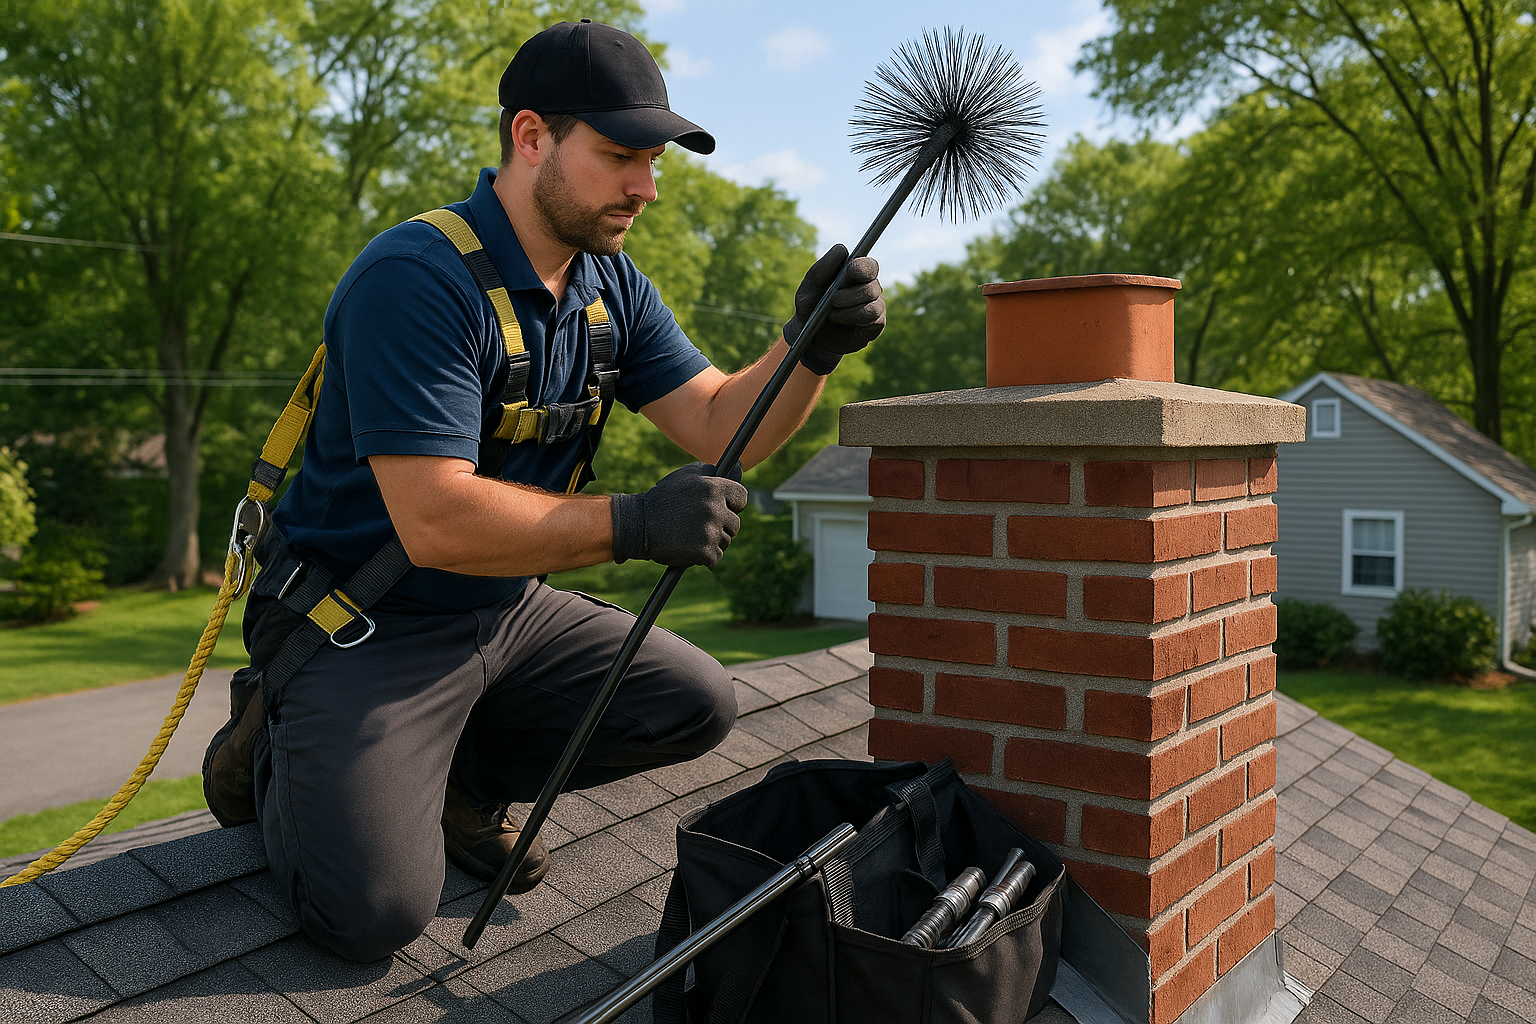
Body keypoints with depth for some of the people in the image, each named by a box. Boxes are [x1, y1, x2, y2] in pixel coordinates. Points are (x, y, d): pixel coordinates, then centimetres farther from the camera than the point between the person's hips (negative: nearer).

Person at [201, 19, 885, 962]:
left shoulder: (610, 285, 2)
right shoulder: (416, 279, -23)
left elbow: (721, 428, -3)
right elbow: (436, 521, -30)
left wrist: (811, 349, -22)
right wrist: (632, 523, -37)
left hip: (507, 611, 8)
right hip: (365, 626, -7)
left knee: (699, 703, 2)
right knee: (378, 910, -21)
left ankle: (454, 774, 10)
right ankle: (274, 749, 11)